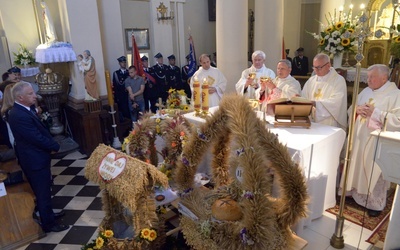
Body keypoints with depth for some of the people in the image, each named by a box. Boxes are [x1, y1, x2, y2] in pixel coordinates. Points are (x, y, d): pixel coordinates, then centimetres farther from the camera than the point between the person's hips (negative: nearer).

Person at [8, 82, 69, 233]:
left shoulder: (25, 109, 4)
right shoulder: (19, 116, -28)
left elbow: (40, 131, 11)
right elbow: (37, 138, -25)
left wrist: (50, 144, -3)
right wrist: (55, 146, -10)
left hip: (36, 156, 10)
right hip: (34, 159, -10)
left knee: (43, 190, 24)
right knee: (43, 192, 5)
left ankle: (48, 214, 42)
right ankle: (48, 223, 21)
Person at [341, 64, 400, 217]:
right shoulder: (366, 91, 11)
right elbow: (351, 111, 14)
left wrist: (375, 112, -22)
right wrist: (357, 109, -8)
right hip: (359, 137, 6)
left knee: (374, 173, 1)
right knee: (357, 167, 13)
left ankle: (375, 204, 17)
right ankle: (356, 194, 29)